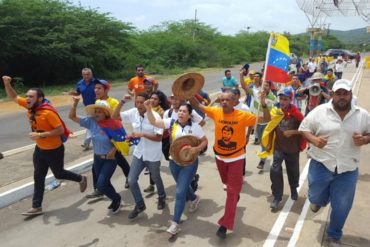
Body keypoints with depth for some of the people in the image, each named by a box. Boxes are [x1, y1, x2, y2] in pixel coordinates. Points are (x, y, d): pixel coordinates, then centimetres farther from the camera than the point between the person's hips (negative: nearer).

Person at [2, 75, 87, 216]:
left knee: (59, 174, 13)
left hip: (54, 150, -7)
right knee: (38, 177, 12)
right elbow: (14, 97, 6)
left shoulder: (48, 112, -28)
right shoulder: (29, 106, -5)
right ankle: (36, 207, 23)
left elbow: (60, 130, -29)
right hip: (40, 149, 7)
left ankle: (81, 179, 40)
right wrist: (7, 83, -10)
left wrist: (41, 135, -33)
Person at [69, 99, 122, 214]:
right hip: (97, 158, 6)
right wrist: (75, 104, -16)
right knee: (103, 183, 17)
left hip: (110, 158, -6)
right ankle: (116, 199, 43)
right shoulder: (91, 121, -6)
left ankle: (116, 198, 18)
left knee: (101, 185, -10)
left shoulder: (113, 124, -20)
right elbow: (72, 117, -3)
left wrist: (114, 150, -20)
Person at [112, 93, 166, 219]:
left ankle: (161, 197, 51)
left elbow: (159, 137, -22)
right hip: (138, 153, 4)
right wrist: (122, 102, -15)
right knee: (131, 181, 2)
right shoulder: (133, 112, -7)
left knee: (156, 179, 19)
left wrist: (142, 134, -30)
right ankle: (140, 205, 24)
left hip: (153, 155, -4)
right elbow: (114, 116, -5)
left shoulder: (155, 116, -21)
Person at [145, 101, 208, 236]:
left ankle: (175, 223, 5)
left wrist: (197, 149, -22)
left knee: (180, 192, -7)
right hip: (174, 162, 4)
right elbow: (154, 122, -12)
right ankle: (194, 198, 58)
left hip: (189, 163, -4)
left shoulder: (195, 126, -11)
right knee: (183, 186, 24)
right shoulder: (172, 122, -5)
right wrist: (148, 109, -26)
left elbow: (205, 141, -4)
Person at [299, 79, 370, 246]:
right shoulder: (319, 111, -7)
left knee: (341, 207, 13)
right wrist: (314, 140, -20)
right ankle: (318, 200, 54)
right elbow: (304, 128, -1)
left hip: (348, 169, 1)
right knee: (315, 198, 14)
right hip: (321, 165, -1)